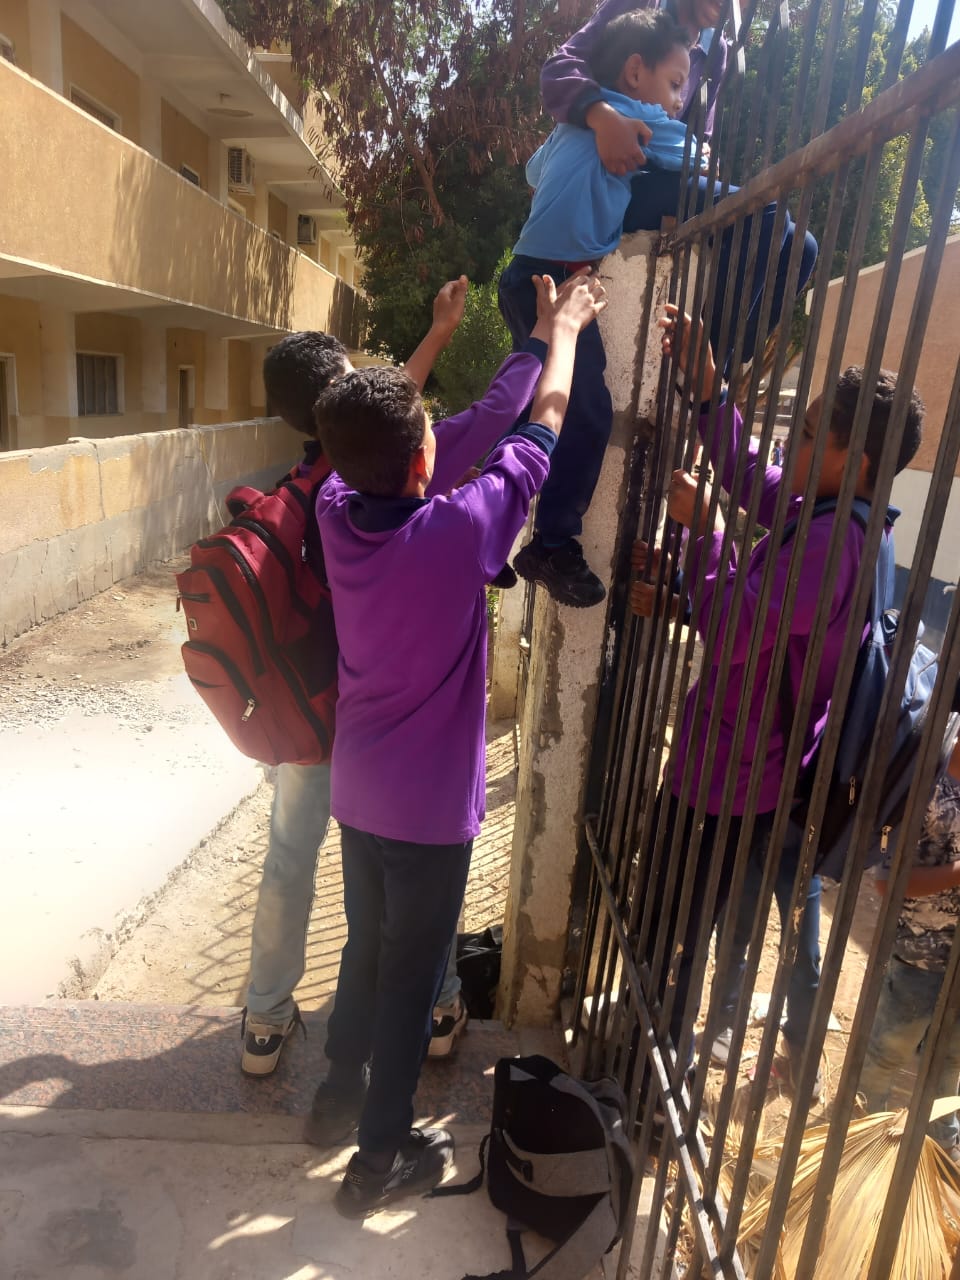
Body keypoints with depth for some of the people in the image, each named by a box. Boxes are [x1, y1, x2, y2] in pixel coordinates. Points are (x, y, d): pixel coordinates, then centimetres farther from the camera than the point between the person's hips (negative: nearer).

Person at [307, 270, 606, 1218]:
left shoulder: (337, 510, -10)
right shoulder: (458, 532, -26)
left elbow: (458, 428, 2)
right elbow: (541, 426, -10)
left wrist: (539, 340, 12)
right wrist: (564, 332, 9)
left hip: (357, 789, 6)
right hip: (430, 806, -6)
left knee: (365, 948, 26)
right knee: (410, 975, 13)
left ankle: (342, 1093, 47)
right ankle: (381, 1158, 32)